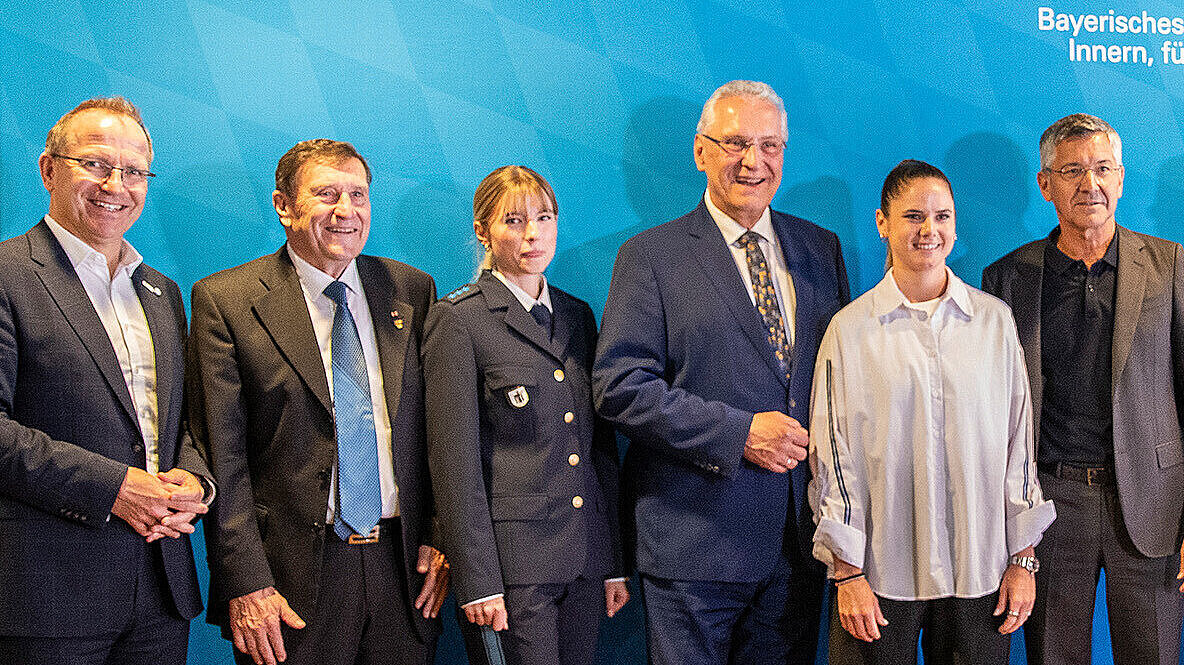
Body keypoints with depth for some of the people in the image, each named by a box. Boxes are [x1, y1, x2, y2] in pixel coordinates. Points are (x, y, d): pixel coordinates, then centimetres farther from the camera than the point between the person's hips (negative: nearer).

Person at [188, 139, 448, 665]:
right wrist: (245, 585, -12)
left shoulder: (413, 291, 7)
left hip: (403, 568, 3)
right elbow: (221, 458, -7)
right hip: (293, 583, -3)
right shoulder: (225, 301, -4)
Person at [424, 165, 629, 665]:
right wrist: (477, 580, -13)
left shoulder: (578, 316, 13)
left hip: (584, 557, 6)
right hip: (511, 556, -6)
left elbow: (600, 444, 14)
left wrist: (615, 560, 11)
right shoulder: (458, 320, -5)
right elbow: (454, 459, -10)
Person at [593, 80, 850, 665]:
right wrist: (738, 432, -19)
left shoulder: (820, 249, 10)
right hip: (694, 537, -4)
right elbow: (618, 386, -13)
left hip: (798, 537, 4)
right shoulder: (651, 256, -5)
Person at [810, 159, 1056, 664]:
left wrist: (1023, 558, 4)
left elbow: (1019, 441, 6)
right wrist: (847, 571, -4)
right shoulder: (850, 328, -1)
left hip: (979, 569, 2)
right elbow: (833, 455, -1)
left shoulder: (995, 320, 4)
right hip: (881, 572, -1)